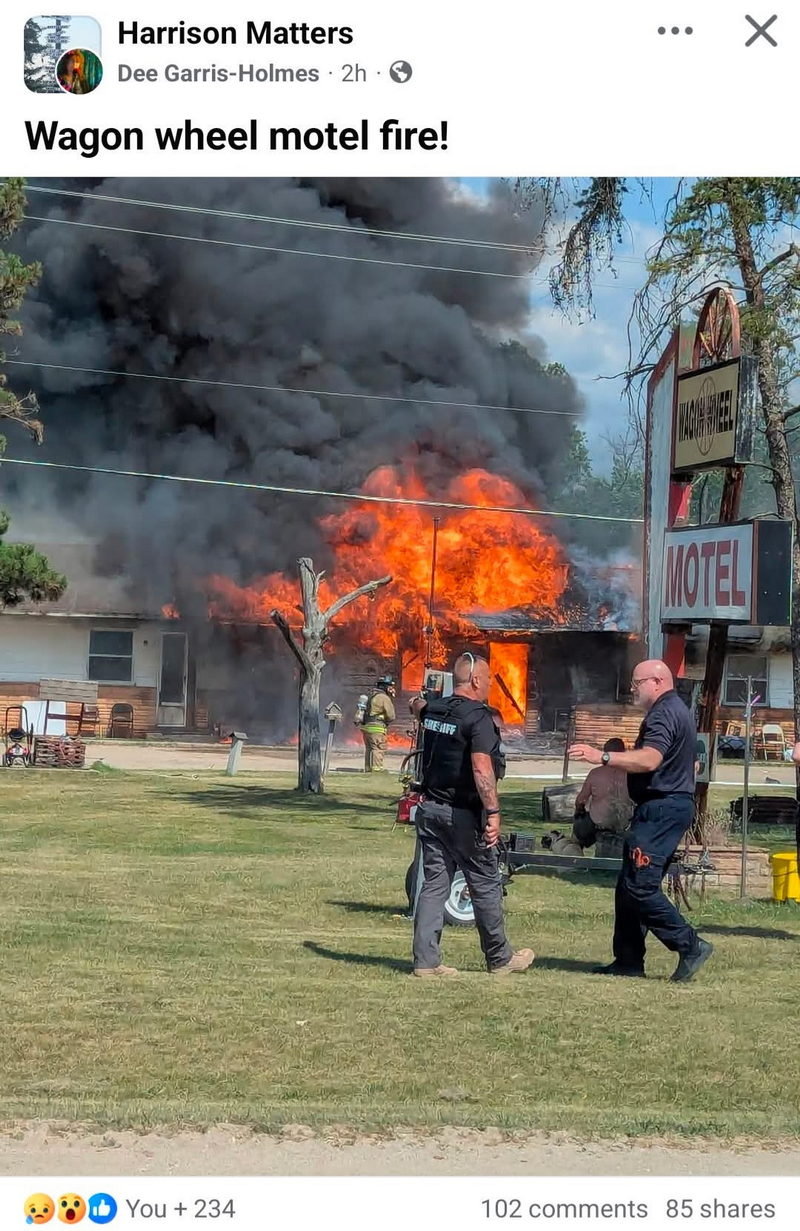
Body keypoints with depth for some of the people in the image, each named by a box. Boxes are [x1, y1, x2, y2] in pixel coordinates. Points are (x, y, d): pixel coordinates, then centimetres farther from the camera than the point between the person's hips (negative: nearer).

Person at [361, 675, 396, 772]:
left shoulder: (372, 695, 16)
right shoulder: (384, 698, -11)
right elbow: (391, 716, -11)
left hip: (366, 727, 9)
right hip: (377, 728, -9)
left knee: (369, 749, 16)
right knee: (379, 749, -8)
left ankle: (367, 770, 23)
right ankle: (377, 770, -14)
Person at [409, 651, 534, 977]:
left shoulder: (434, 710, 8)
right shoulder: (478, 717, -16)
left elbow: (418, 708, 34)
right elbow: (482, 768, -27)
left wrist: (418, 704, 58)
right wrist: (493, 812, -26)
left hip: (430, 808, 7)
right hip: (463, 814, -7)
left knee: (434, 884, 8)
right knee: (486, 885, 6)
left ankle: (425, 960, 4)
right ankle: (499, 959, 16)